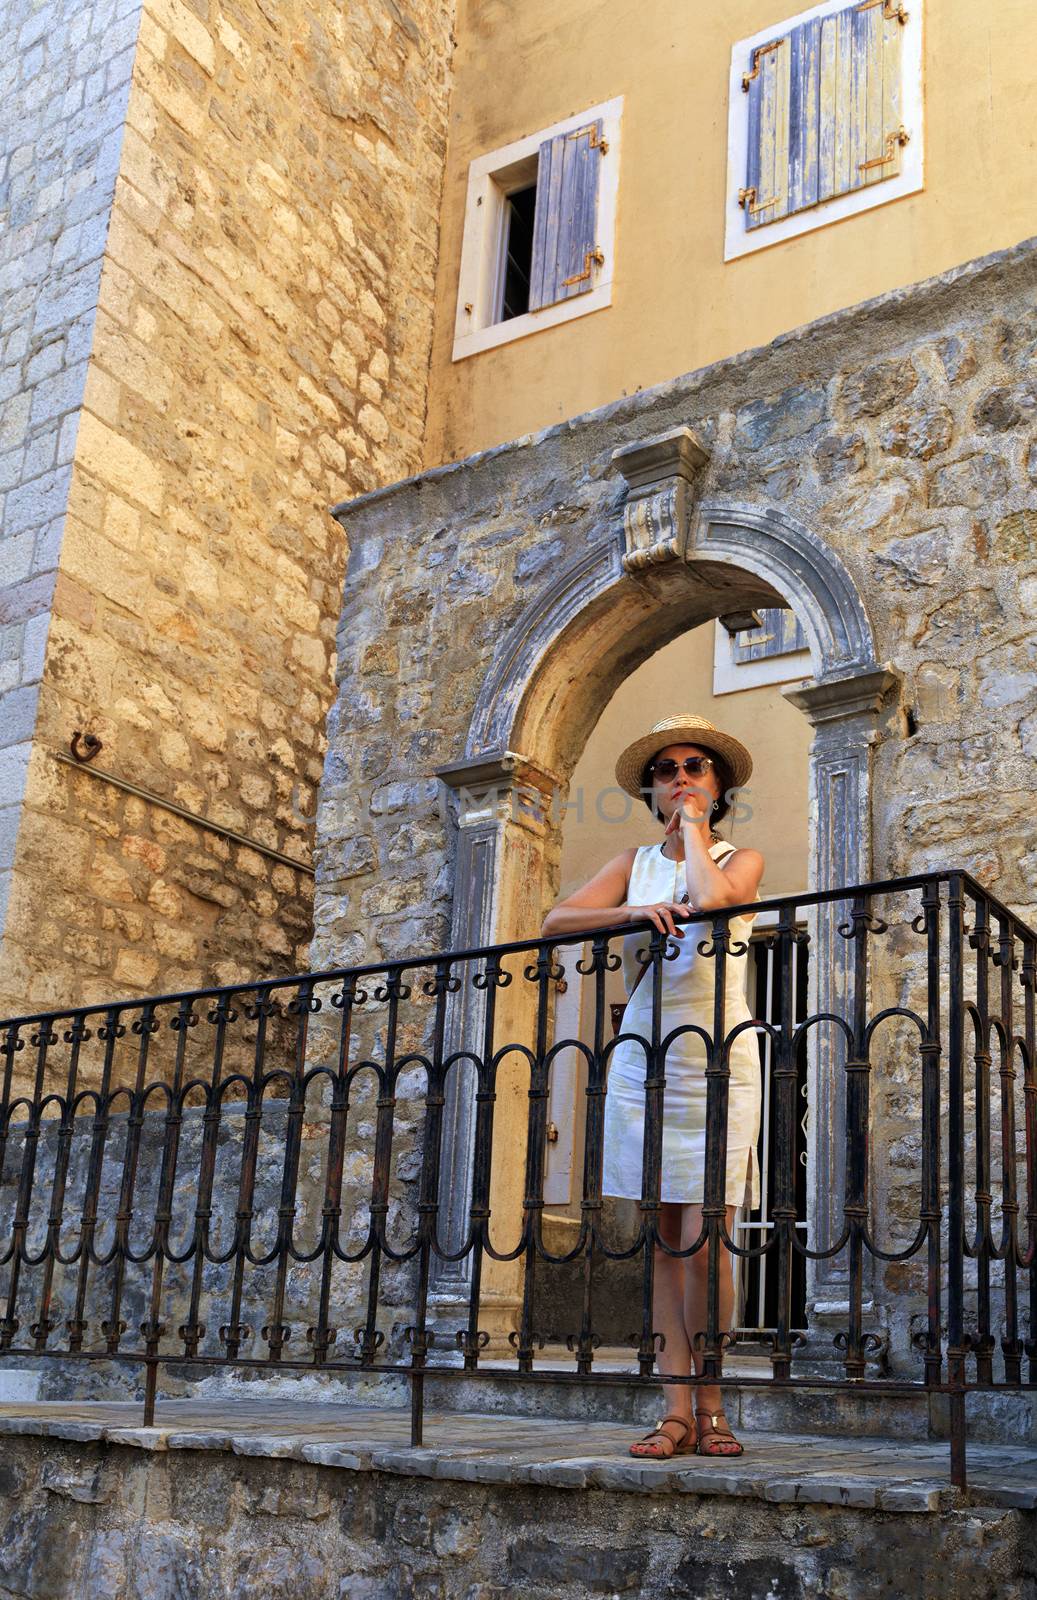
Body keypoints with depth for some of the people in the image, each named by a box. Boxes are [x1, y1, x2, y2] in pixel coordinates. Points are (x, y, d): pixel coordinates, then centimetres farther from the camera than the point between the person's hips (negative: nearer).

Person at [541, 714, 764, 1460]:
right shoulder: (634, 862, 13)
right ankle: (679, 1411, 4)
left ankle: (711, 1406, 4)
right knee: (663, 1243, 0)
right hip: (645, 1063, 3)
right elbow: (557, 919, -2)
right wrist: (636, 912, -17)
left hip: (718, 1068, -3)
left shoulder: (742, 859, 5)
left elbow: (712, 898, -19)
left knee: (703, 1241, -8)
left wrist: (695, 823, -4)